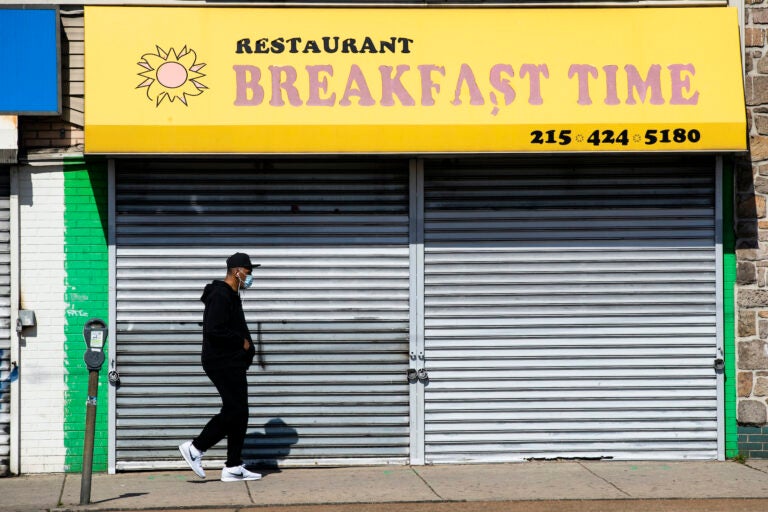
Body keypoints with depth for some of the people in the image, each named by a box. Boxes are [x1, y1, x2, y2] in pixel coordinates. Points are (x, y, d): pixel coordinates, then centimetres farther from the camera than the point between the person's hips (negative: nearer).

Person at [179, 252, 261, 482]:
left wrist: (246, 344, 8)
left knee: (238, 413, 8)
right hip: (223, 363, -11)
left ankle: (233, 467, 10)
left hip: (233, 363, 11)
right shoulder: (221, 296, -15)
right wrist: (241, 342, -15)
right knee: (234, 411, -11)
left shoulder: (231, 296, 19)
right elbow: (214, 330, -24)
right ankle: (195, 447, -3)